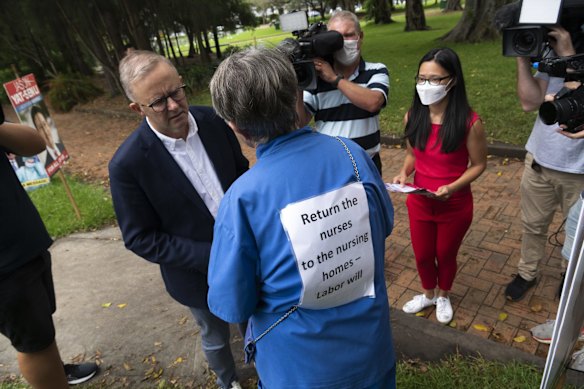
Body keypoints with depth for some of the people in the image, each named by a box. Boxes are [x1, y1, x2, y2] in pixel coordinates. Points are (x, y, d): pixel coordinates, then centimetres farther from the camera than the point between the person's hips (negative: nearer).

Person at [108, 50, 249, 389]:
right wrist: (211, 256, -23)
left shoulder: (210, 119, -14)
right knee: (216, 338, 24)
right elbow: (141, 239, -17)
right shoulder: (128, 164, -25)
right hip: (199, 272, -3)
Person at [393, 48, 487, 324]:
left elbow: (478, 164, -10)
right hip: (418, 202, 3)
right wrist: (404, 172, -15)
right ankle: (428, 294, 50)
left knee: (446, 256, 20)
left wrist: (452, 187, -26)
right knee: (422, 256, 20)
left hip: (455, 206, -3)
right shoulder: (413, 116, -10)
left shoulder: (469, 122, -22)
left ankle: (443, 297, 50)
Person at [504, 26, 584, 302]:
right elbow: (530, 101, -11)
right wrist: (523, 56, -14)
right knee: (533, 224, 18)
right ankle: (527, 273, 37)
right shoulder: (552, 56, -2)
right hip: (539, 161, 3)